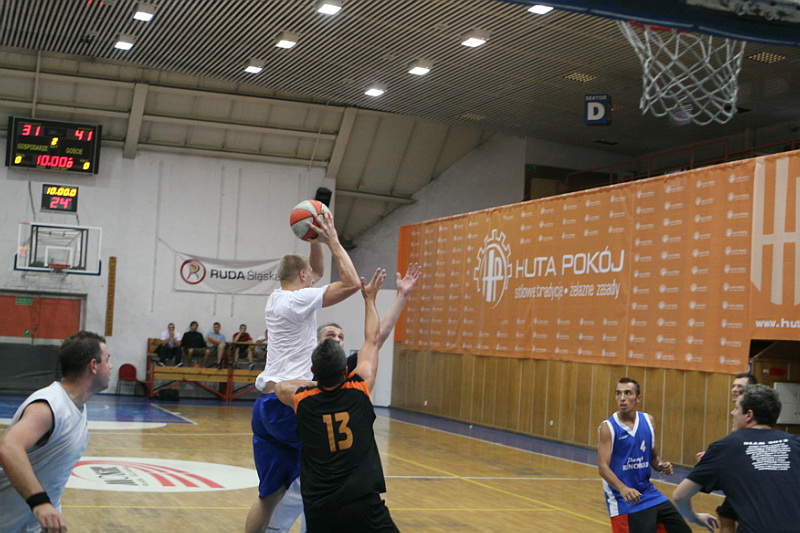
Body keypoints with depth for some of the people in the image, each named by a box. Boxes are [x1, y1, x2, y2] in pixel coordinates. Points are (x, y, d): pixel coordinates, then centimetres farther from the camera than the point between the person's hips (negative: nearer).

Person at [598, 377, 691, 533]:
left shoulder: (648, 421, 6)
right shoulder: (608, 427, -11)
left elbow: (654, 457, 15)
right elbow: (603, 466, -18)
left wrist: (662, 466, -8)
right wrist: (622, 488, -35)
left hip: (649, 494, 6)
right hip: (624, 501, -6)